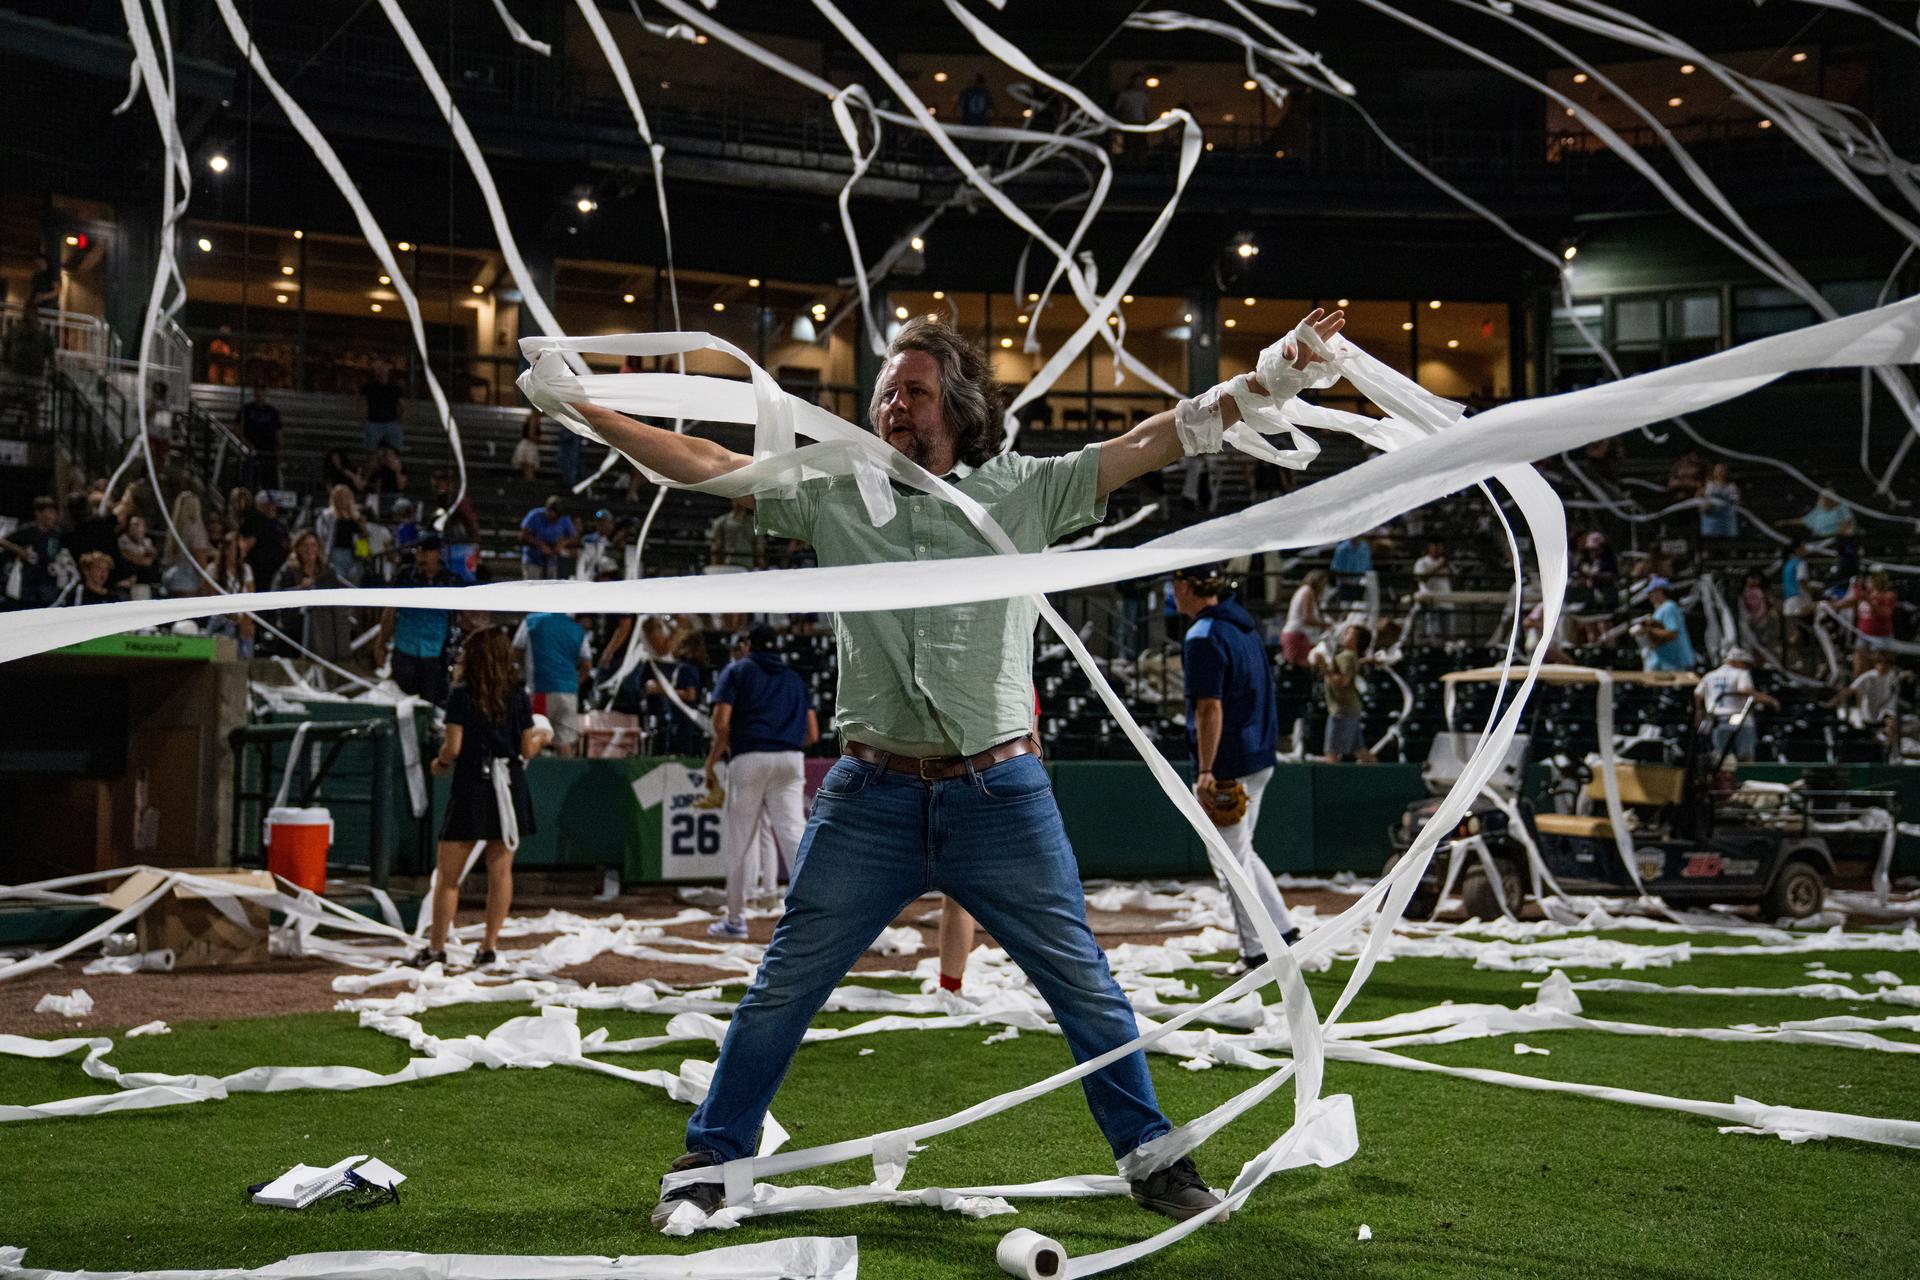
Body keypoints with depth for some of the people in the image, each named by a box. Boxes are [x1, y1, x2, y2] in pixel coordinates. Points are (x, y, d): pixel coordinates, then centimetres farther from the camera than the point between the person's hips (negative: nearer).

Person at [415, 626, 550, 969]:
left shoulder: (461, 695, -6)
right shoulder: (518, 696, 2)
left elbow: (452, 748, -10)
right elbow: (527, 750, 2)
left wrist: (440, 764, 11)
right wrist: (541, 737, 24)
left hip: (471, 787, -3)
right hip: (510, 787, 3)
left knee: (447, 873, 6)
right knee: (500, 870, 7)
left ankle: (436, 948, 7)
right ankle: (489, 946, 9)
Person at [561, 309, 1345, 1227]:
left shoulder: (1022, 493, 2)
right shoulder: (835, 496, 5)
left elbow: (1153, 442, -1)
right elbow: (703, 462, 3)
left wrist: (1278, 376, -7)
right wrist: (584, 408, -4)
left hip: (1001, 798, 0)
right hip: (871, 798, 1)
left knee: (1087, 988, 7)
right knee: (782, 988, 7)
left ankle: (1153, 1162, 24)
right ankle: (709, 1161, 23)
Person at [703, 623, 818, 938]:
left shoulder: (736, 670, 9)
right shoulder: (794, 678, 20)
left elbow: (721, 723, -4)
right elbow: (812, 734, 14)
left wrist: (712, 762, 8)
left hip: (748, 759, -3)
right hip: (791, 760, 3)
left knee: (740, 841, 5)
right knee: (794, 835, -3)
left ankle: (736, 920, 12)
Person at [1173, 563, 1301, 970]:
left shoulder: (1203, 637, -16)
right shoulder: (1244, 624, 13)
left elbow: (1210, 709, -23)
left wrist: (1205, 772, -23)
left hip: (1226, 767, -9)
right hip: (1258, 760, 9)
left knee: (1233, 863, 0)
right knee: (1241, 853, 20)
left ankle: (1257, 954, 5)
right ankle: (1284, 932, 19)